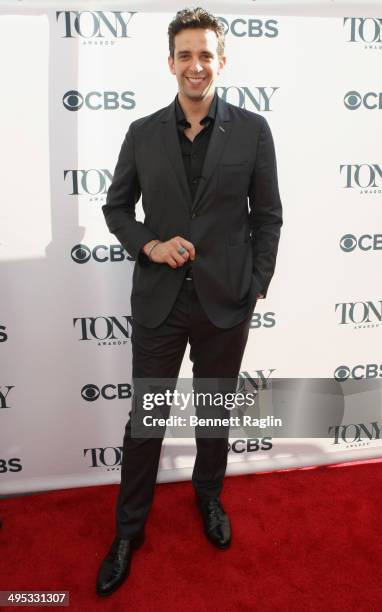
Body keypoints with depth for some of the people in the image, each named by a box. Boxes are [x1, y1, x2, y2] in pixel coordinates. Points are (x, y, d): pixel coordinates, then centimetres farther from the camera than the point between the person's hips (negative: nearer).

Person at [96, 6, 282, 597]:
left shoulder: (252, 130, -1)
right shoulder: (143, 133, 1)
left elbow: (268, 216, 3)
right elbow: (116, 207, 8)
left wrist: (257, 286, 1)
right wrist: (149, 245, -10)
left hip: (225, 303, 0)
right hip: (158, 301, 1)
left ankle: (209, 497, 44)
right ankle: (129, 529, 29)